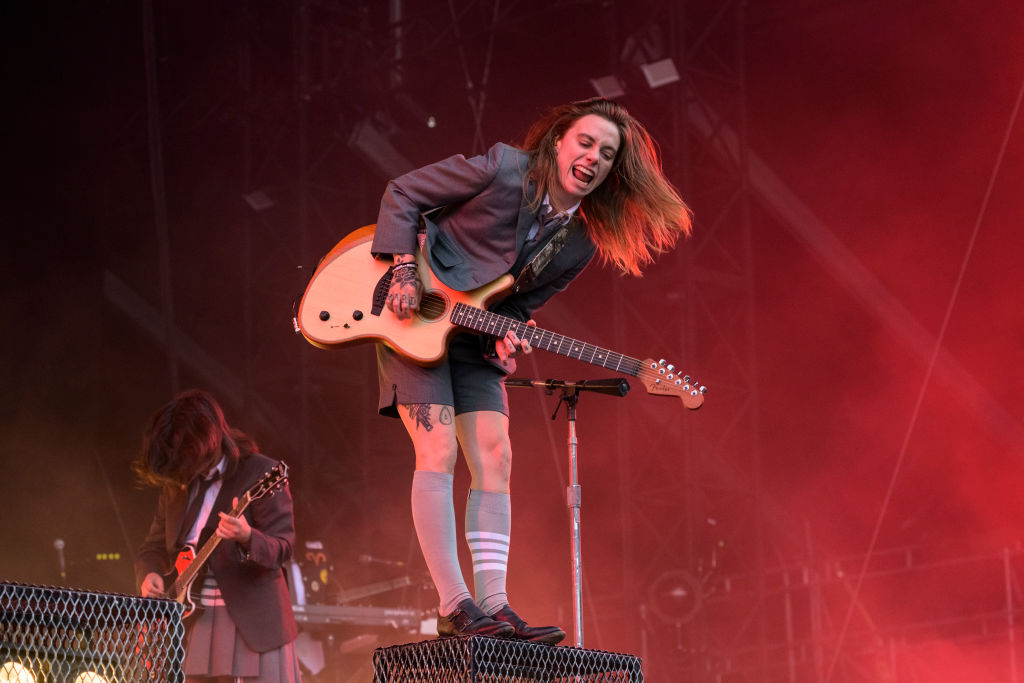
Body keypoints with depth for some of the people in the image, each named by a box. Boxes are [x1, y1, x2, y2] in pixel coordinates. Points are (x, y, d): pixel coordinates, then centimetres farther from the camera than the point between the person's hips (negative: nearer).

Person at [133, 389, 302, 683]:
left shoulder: (260, 474, -6)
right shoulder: (176, 484, 13)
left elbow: (282, 549, -12)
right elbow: (153, 547, 21)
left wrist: (246, 538, -33)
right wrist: (150, 575, -2)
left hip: (251, 626, -6)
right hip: (195, 625, 6)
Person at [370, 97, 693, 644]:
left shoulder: (579, 246, 0)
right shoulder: (501, 169, -17)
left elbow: (522, 305, 10)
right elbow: (402, 194, -9)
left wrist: (505, 338, -12)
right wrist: (404, 268, -19)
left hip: (473, 338, 6)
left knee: (493, 458, -4)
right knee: (439, 450, -16)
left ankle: (493, 605, -5)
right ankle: (453, 607, -17)